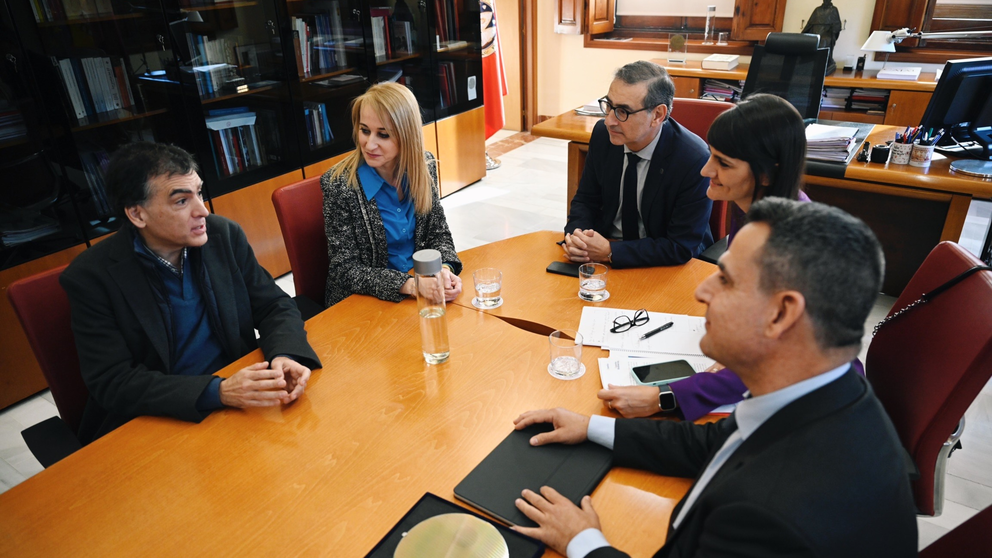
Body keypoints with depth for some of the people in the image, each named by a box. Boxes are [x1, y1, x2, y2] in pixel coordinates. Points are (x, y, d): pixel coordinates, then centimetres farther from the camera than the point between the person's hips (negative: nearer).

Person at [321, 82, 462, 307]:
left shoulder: (424, 166, -4)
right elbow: (346, 269, -14)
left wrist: (444, 268, -16)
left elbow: (439, 233, 5)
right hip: (363, 301, -4)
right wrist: (406, 285, -27)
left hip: (423, 289, 4)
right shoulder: (338, 185, -16)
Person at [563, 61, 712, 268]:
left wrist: (610, 252, -25)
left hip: (661, 266, -2)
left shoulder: (694, 159, -22)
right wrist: (576, 237, -16)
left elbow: (681, 247, -20)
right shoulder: (603, 133, -8)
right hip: (604, 243, 3)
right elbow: (585, 199, 4)